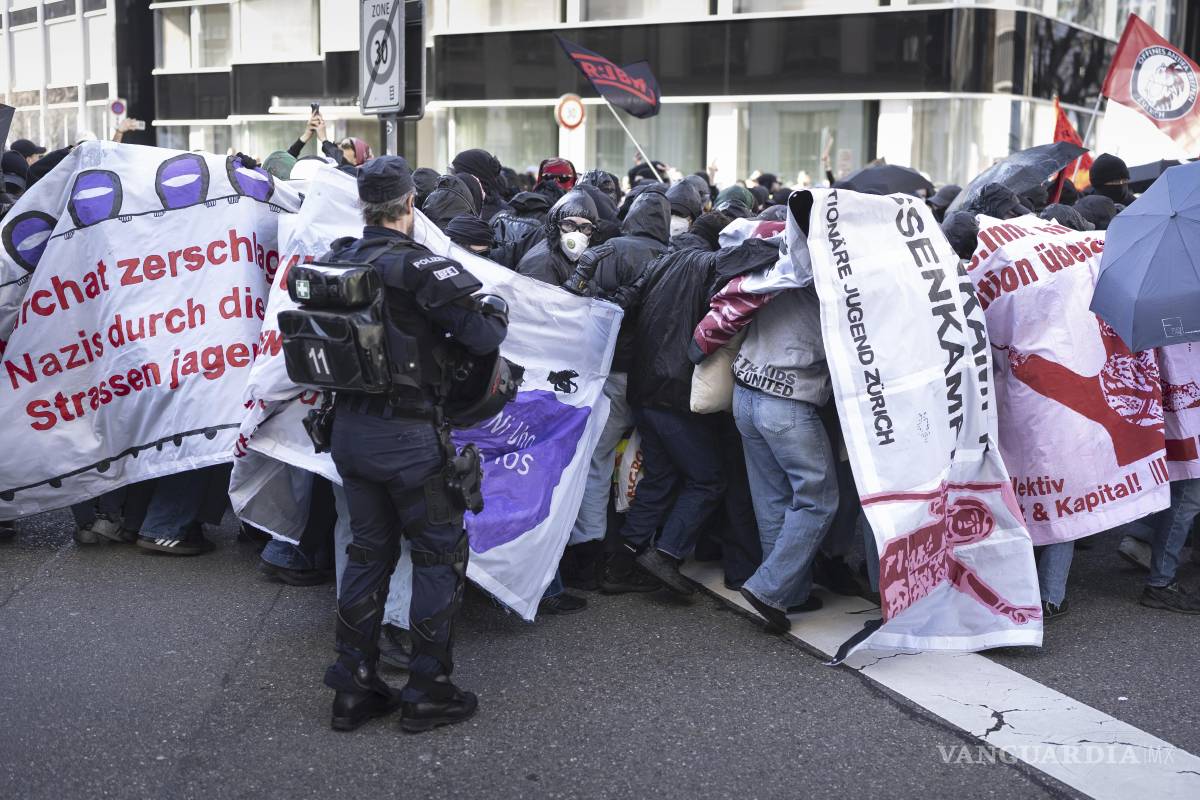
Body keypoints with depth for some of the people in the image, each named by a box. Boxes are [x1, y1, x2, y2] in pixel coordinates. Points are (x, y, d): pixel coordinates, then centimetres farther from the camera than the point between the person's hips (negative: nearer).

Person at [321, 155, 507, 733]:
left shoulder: (336, 262, 2)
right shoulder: (418, 266, -18)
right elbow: (484, 336, -18)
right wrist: (497, 313, 3)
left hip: (348, 428, 7)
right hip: (406, 435, -6)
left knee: (368, 551, 18)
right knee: (441, 554, 8)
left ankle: (353, 686, 24)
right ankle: (427, 691, 13)